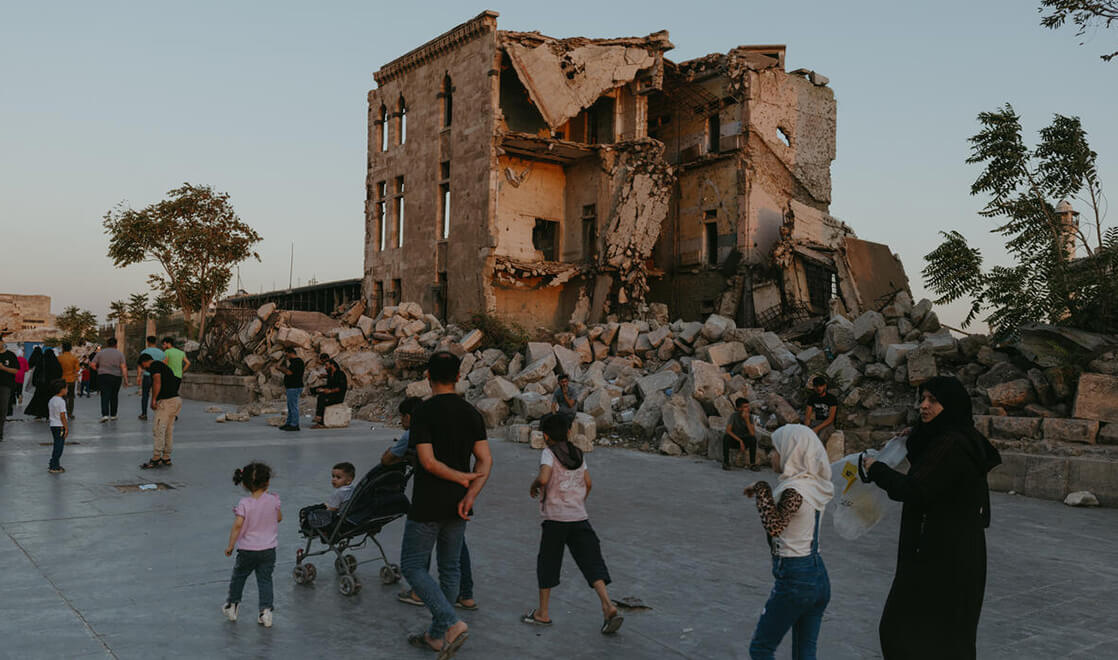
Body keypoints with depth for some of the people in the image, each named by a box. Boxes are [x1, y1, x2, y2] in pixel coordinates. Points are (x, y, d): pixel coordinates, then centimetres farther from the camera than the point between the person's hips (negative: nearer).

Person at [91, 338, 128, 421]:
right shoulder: (119, 354, 1)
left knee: (105, 396, -4)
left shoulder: (100, 352, 3)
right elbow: (123, 367, -7)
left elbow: (93, 364, -1)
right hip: (116, 377, 1)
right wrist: (125, 379, -7)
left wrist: (99, 370, 17)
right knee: (114, 396, 13)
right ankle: (113, 415, 21)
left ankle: (105, 415, -19)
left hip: (103, 376, 0)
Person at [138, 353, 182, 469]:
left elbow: (157, 382, -19)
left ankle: (156, 459, -1)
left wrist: (153, 400, -16)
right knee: (169, 431, 13)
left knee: (158, 430, -4)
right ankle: (166, 458, 18)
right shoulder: (163, 365, 25)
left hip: (166, 401, -9)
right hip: (176, 400, 9)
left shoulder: (154, 365, -3)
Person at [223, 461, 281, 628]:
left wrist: (230, 545, -9)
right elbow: (279, 518, 6)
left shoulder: (244, 504, -15)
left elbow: (237, 525, -19)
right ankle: (266, 610, 1)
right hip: (268, 549, 1)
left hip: (247, 550, -1)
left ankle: (232, 605, 34)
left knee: (238, 576, 20)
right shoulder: (273, 500, -9)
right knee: (265, 579, 9)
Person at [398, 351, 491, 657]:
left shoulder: (423, 412, -13)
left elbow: (428, 462, -20)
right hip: (458, 506, 6)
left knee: (412, 565, 6)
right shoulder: (471, 413, 3)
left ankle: (452, 623, -8)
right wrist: (470, 495, -10)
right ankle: (437, 635, 25)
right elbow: (485, 461, -2)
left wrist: (463, 478, -10)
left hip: (428, 505, -6)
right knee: (449, 568, 16)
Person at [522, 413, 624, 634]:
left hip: (555, 517, -4)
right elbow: (588, 483, 16)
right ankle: (608, 606, -15)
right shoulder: (577, 453, 12)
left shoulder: (549, 453, -7)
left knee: (547, 563, 10)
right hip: (580, 516, 5)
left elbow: (543, 478, -22)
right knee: (591, 561, 1)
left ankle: (542, 613, 20)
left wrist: (534, 486, -2)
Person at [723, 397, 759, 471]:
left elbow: (752, 433, -22)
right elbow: (728, 431, -26)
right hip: (733, 439, -2)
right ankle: (725, 462, -21)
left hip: (745, 440, 2)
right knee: (726, 437, -35)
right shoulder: (734, 416, -18)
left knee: (753, 438, -29)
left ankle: (752, 463, -19)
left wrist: (747, 420, -30)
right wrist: (740, 441, -30)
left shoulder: (750, 418, -11)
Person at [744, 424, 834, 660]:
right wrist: (763, 492, 12)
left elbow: (773, 527, -33)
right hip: (819, 576, 8)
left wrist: (762, 490, -24)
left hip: (794, 578, -8)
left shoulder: (794, 490, -20)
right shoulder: (816, 486, 6)